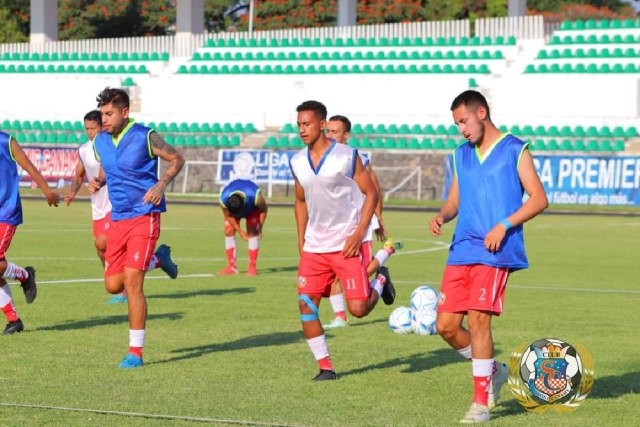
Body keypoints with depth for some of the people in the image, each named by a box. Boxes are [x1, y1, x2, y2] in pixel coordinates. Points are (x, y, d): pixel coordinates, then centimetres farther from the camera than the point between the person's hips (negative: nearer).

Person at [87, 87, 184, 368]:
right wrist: (97, 182, 0)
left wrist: (161, 185, -18)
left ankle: (135, 353, -8)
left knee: (132, 283, -14)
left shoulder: (144, 137, -12)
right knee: (113, 285, 7)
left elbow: (177, 159, -3)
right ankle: (156, 260, 36)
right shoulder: (101, 141, 5)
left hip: (143, 216, -7)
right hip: (118, 219, 7)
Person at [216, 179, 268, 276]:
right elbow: (228, 216, -17)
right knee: (228, 232, -11)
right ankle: (232, 267, -5)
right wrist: (240, 231, -16)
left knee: (252, 233, -17)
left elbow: (264, 209, -20)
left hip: (253, 208, -2)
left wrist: (260, 228, -14)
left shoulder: (255, 196, -43)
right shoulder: (223, 199, -38)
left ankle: (252, 267, -15)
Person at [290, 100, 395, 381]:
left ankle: (380, 284, 25)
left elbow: (370, 194, -6)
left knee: (358, 309, -10)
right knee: (306, 305, -5)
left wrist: (359, 234, -15)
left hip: (346, 244, -5)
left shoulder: (347, 156, -10)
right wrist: (301, 240, 12)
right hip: (313, 247, 5)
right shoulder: (297, 162, 6)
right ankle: (325, 367, 5)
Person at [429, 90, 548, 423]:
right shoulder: (461, 155, 17)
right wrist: (441, 216, -2)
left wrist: (504, 225, -15)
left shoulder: (515, 151, -1)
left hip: (495, 252, -6)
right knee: (446, 324, 0)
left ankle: (481, 403, -6)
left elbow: (539, 199, -4)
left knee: (478, 319, -15)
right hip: (462, 250, 6)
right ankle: (492, 371, 25)